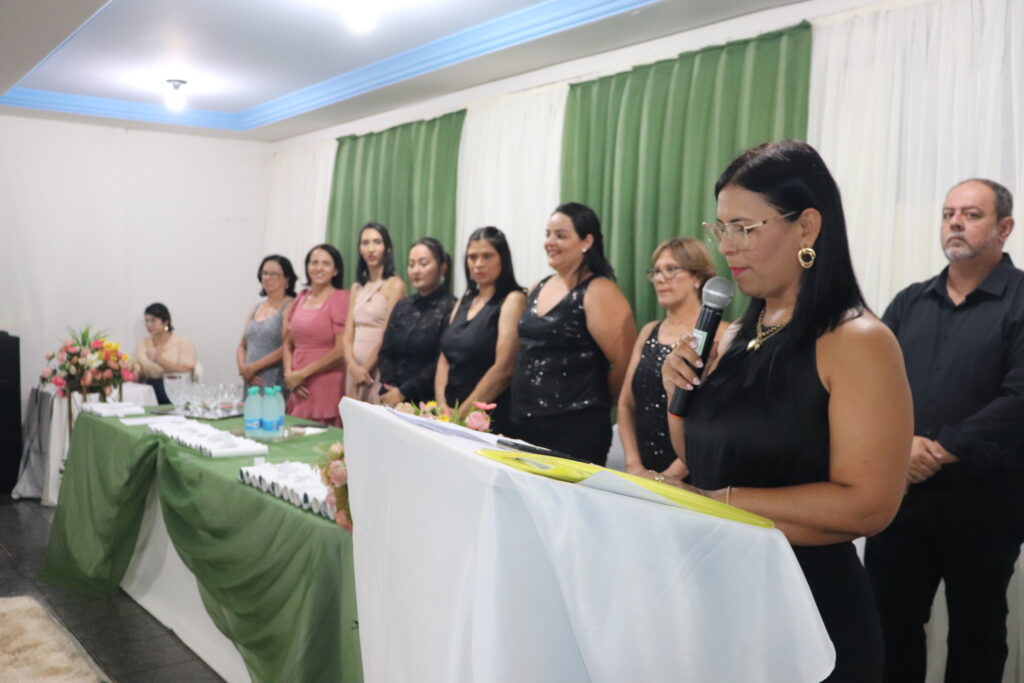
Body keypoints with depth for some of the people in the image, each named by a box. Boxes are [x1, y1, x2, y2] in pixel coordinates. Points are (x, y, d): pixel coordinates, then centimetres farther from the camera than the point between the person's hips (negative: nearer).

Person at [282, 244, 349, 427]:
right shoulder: (301, 298, 13)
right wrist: (289, 374, -1)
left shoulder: (340, 298, -5)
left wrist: (302, 374, -7)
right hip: (299, 388, 5)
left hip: (327, 389, -5)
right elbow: (288, 343, 16)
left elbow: (341, 350, -11)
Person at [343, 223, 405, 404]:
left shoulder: (395, 284, -5)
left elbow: (388, 334, -11)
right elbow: (348, 334, 7)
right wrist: (353, 366, -10)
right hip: (355, 368, 6)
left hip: (379, 370, -6)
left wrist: (366, 369, -10)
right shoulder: (357, 288, 14)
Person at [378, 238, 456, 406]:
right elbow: (385, 353, 8)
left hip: (427, 401, -5)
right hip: (393, 400, 5)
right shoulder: (402, 307, 11)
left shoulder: (450, 308, -10)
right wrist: (390, 390, -7)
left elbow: (442, 363, -15)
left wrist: (403, 393, -13)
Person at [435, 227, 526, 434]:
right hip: (450, 415, 6)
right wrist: (443, 407, -4)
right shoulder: (464, 302, 13)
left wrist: (461, 414, -15)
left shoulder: (513, 300, -9)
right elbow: (445, 359, 11)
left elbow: (504, 368, -17)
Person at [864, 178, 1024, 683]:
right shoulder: (909, 303, 11)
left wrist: (940, 451, -17)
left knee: (976, 631, 12)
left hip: (982, 501, -4)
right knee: (890, 619, 11)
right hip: (900, 494, 4)